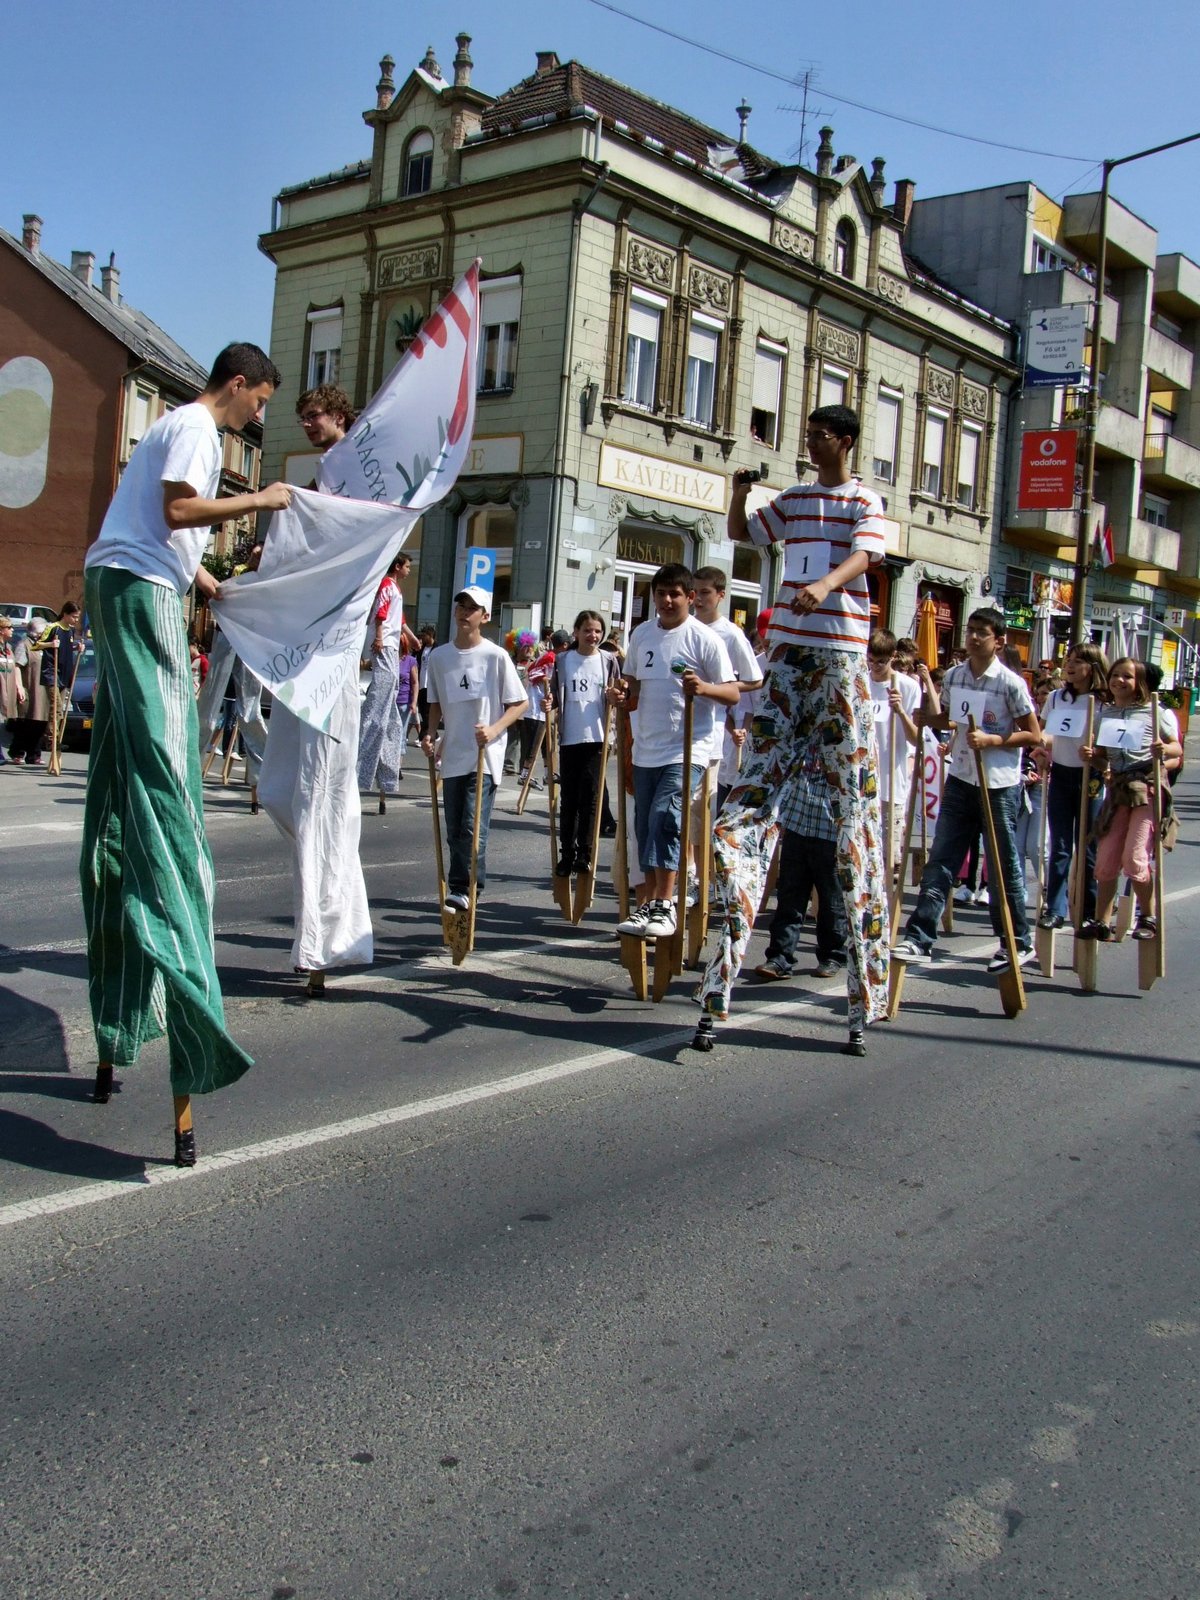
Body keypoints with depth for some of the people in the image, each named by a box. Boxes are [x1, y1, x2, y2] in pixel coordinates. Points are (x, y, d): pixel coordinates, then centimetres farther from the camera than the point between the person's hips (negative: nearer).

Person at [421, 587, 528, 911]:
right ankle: (459, 889, 17)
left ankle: (464, 890, -5)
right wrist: (430, 733, 2)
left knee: (473, 829, -12)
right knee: (454, 832, 8)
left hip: (485, 757, -5)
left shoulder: (496, 656, -5)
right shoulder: (439, 656, 8)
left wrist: (494, 730, -17)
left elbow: (520, 704, -2)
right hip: (452, 756, 5)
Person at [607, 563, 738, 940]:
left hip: (687, 749, -6)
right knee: (645, 826, 10)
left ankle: (664, 905, -16)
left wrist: (702, 687, -28)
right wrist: (621, 693, -1)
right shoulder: (641, 634, 10)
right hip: (646, 749, 6)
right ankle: (648, 904, 21)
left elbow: (732, 693, -9)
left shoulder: (705, 639, -7)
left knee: (664, 817, -21)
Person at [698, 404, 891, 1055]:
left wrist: (825, 585, -37)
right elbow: (739, 531, 27)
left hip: (840, 651, -5)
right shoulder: (793, 500, 19)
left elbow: (863, 555, -16)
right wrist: (740, 491, 5)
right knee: (758, 779, -1)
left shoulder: (865, 502, 2)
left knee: (853, 789, -6)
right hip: (787, 647, 6)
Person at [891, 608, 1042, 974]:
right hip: (960, 780, 5)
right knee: (940, 862, 0)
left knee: (1003, 869, 5)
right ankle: (918, 939, 0)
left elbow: (1034, 736, -6)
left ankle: (1019, 944, 19)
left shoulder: (1010, 683, -10)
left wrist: (992, 741, -19)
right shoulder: (954, 676, 6)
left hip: (1000, 785, -5)